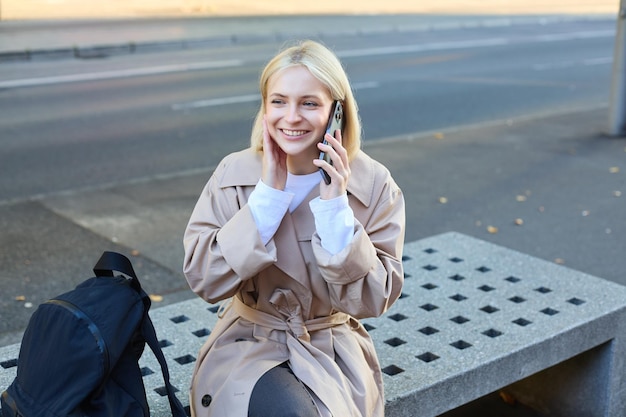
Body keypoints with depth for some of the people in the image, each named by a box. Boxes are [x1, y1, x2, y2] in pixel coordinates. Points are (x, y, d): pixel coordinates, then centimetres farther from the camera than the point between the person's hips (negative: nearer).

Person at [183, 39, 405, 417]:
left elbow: (373, 300, -11)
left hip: (334, 348, 1)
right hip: (251, 343, 0)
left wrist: (334, 205, -22)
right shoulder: (234, 173, -7)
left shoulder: (375, 185, -9)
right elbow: (204, 280, -14)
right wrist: (268, 194, -20)